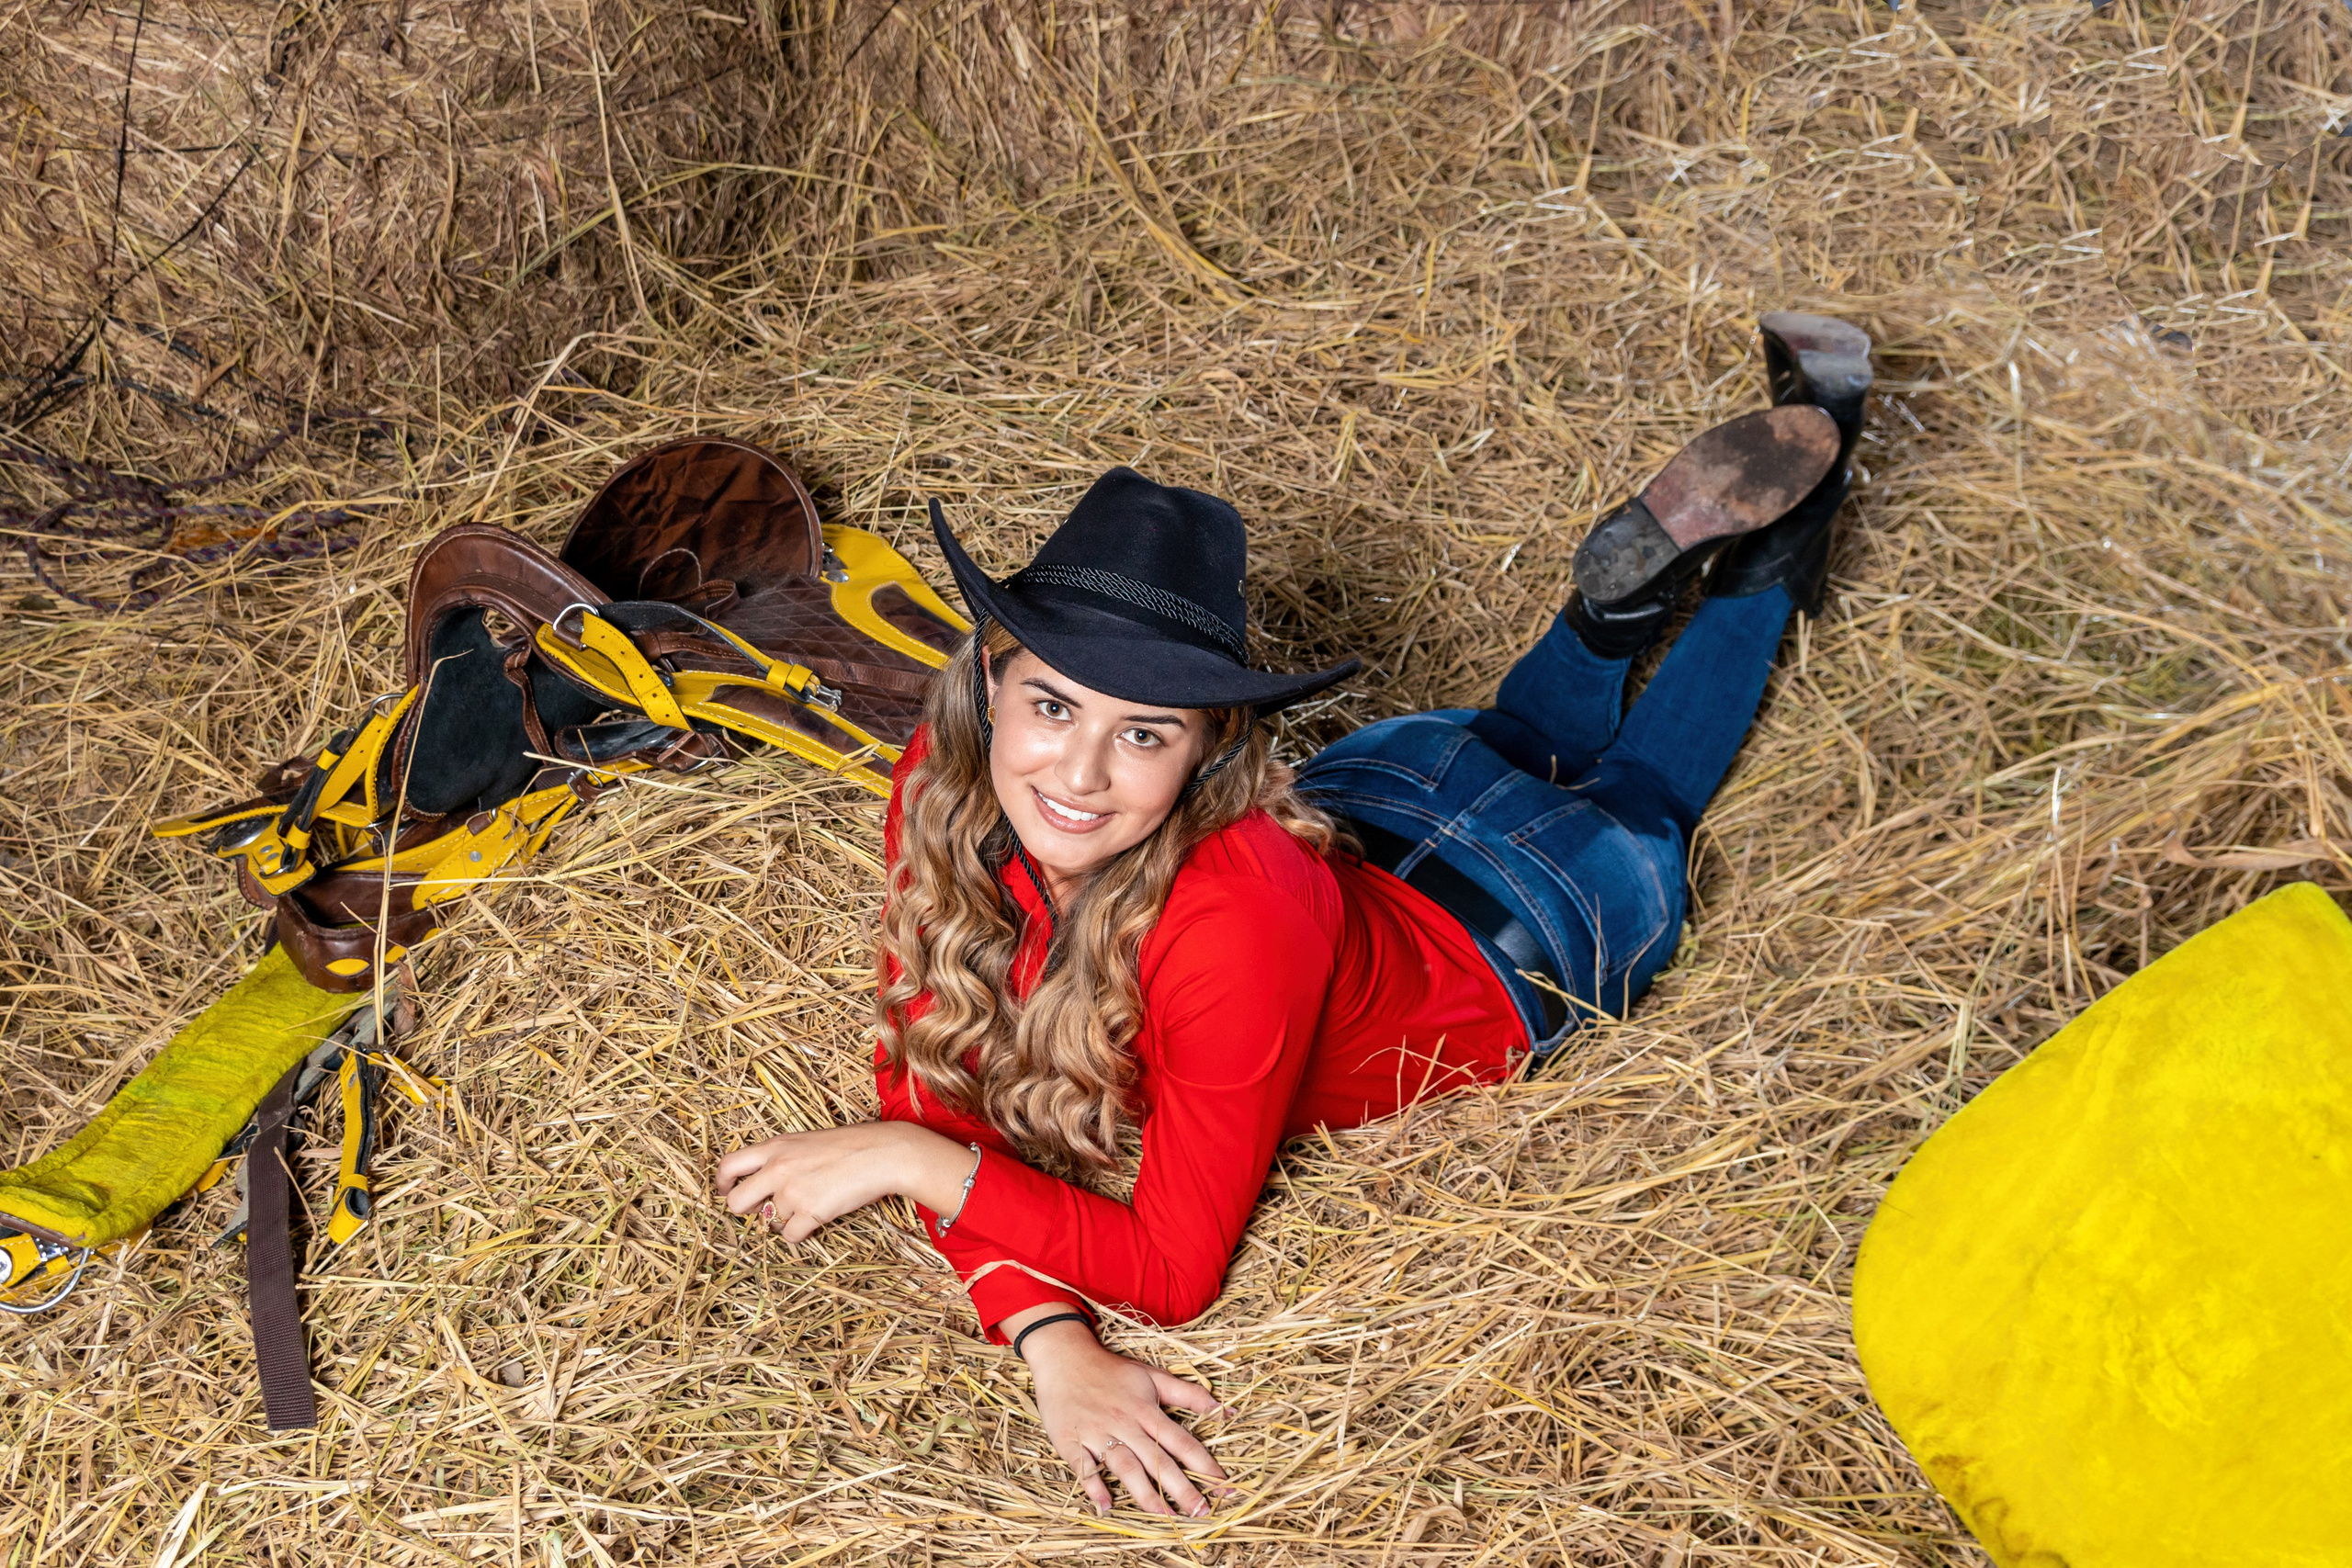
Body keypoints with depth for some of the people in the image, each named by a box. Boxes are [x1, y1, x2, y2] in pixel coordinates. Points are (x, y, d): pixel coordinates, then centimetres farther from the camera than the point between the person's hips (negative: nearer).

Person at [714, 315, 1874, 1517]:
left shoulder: (1239, 922, -48)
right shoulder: (941, 789, -33)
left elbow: (1177, 1271, -39)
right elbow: (933, 1089, -28)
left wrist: (914, 1159, -44)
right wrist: (1052, 1343, -42)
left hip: (1530, 921, -4)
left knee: (1636, 802, 31)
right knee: (1518, 743, 38)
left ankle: (1766, 547, 38)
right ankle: (1646, 569, 32)